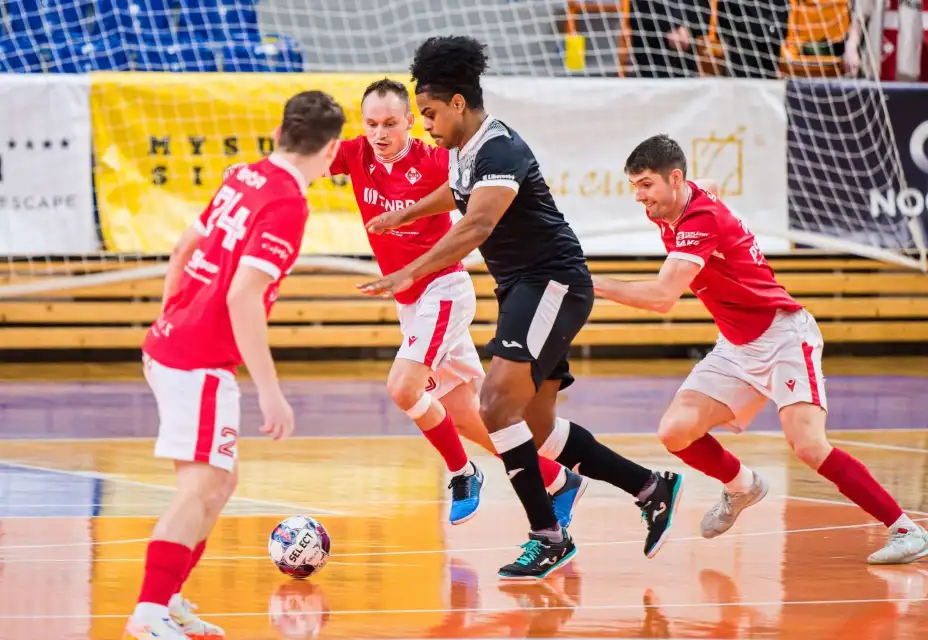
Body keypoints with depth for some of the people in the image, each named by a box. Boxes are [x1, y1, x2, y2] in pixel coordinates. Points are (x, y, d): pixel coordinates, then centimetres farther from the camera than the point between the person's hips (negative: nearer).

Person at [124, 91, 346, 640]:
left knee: (219, 483, 17)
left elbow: (183, 249, 20)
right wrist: (271, 392, -23)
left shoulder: (246, 178, 10)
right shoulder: (287, 205, -16)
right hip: (201, 363, -9)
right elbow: (243, 296, -24)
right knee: (202, 489, -13)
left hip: (168, 344, 9)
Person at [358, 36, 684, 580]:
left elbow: (479, 225, -36)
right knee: (537, 427, 11)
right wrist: (404, 215, 44)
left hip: (554, 282, -10)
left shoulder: (500, 151, -21)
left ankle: (548, 536, -16)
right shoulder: (464, 150, 8)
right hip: (523, 288, 10)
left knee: (498, 403, -22)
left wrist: (410, 273, -43)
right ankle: (652, 489, 24)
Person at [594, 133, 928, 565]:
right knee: (675, 432, -8)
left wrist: (592, 284, -30)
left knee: (809, 446, -24)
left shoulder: (700, 221, -25)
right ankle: (740, 486, 21)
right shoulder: (667, 211, 2)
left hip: (782, 335, -8)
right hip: (736, 347, 9)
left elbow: (661, 298, -35)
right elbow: (708, 186, 29)